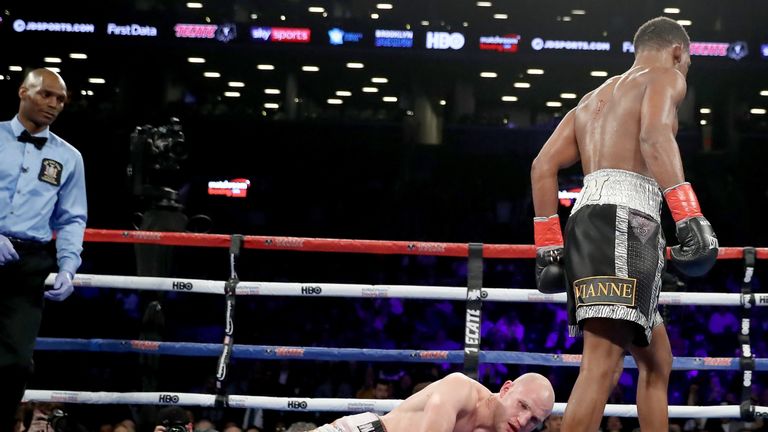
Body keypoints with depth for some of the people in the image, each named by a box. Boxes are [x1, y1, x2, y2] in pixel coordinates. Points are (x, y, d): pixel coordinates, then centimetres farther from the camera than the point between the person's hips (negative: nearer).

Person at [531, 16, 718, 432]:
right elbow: (655, 134, -14)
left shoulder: (592, 98, 32)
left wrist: (549, 245, 20)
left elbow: (543, 166, 21)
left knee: (656, 361, 16)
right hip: (622, 217, -9)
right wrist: (689, 214, -23)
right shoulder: (665, 77, 9)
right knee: (603, 359, -20)